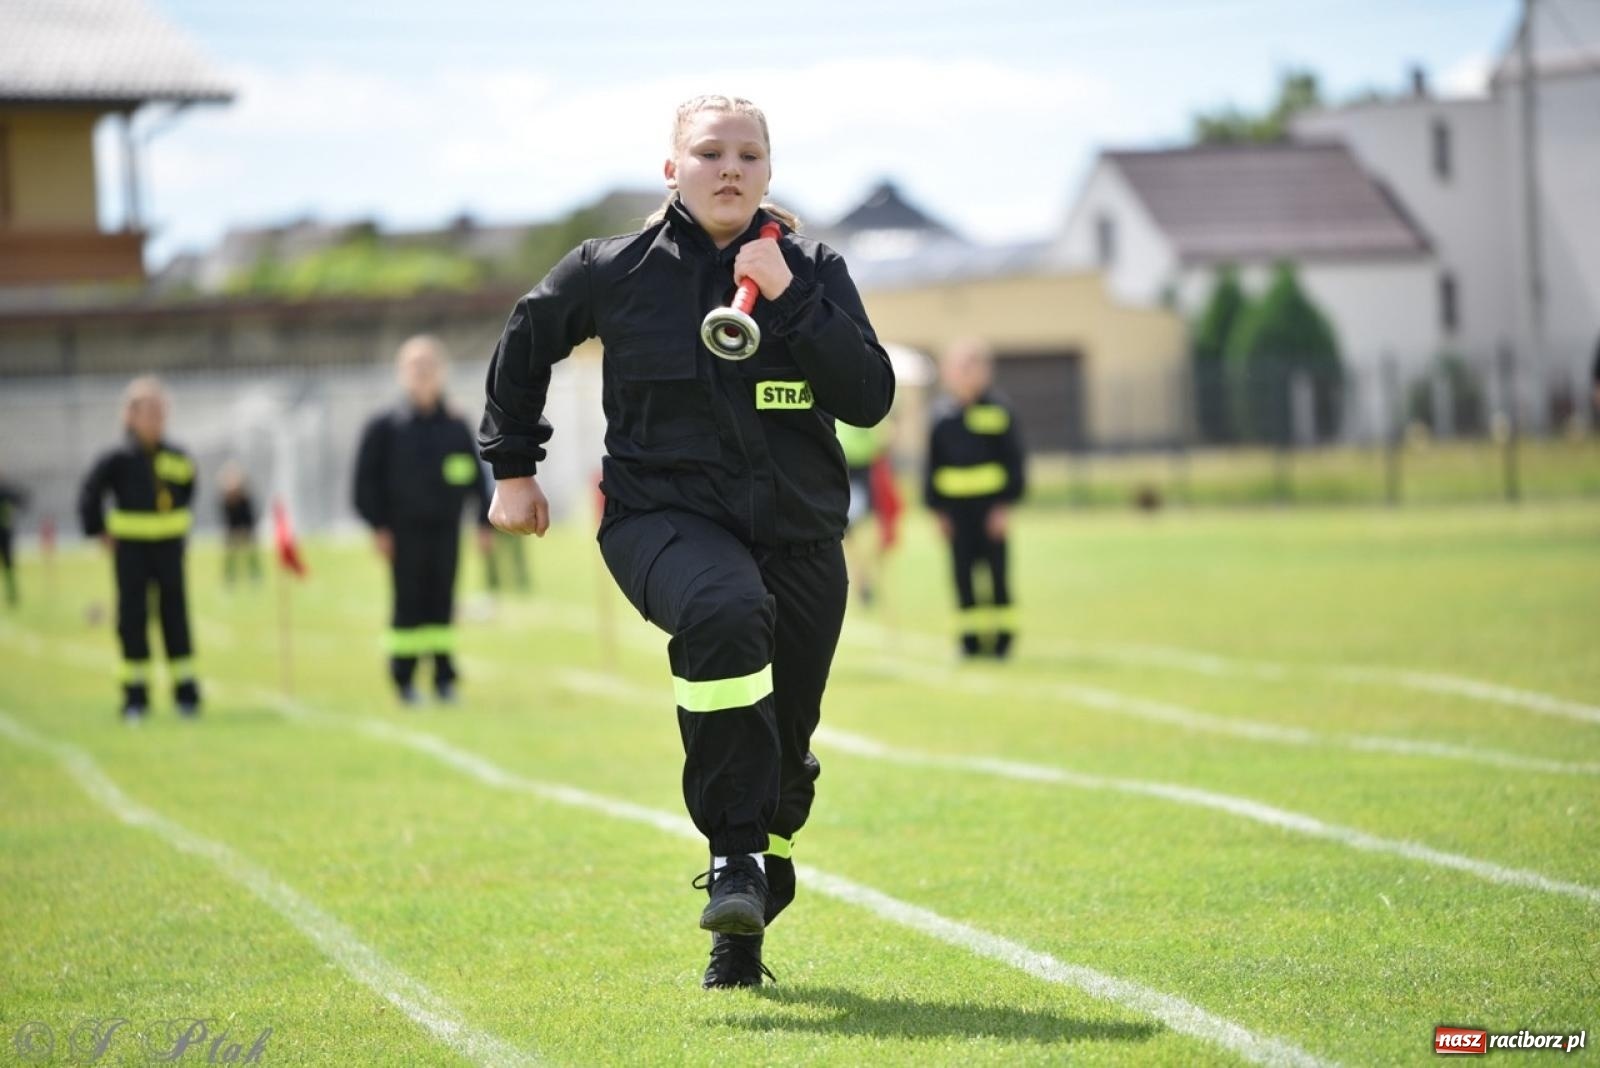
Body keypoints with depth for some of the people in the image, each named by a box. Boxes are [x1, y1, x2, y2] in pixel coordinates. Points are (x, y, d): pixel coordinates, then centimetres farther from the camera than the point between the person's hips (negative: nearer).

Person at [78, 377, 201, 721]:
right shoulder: (119, 459, -10)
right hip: (131, 550, -2)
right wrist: (100, 532, -3)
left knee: (176, 617, 5)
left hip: (169, 549, 3)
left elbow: (186, 489, 18)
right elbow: (89, 496, -4)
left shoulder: (178, 459, 0)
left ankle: (186, 692, 11)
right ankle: (135, 696, 8)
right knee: (132, 618, 2)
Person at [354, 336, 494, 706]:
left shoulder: (456, 426, 9)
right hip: (405, 532, -3)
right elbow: (366, 478, -1)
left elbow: (477, 477, 12)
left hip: (446, 528, 3)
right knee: (409, 603, -1)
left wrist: (484, 522, 6)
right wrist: (378, 526, -7)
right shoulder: (385, 426, 0)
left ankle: (444, 678, 8)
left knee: (442, 602, 4)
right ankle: (404, 679, 6)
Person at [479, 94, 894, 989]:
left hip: (798, 536, 3)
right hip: (664, 518, -3)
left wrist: (790, 298, -18)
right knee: (727, 613, -38)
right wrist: (513, 465, 19)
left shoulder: (814, 271, 2)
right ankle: (734, 856, -30)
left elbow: (871, 398, -10)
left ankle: (741, 935, 35)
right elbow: (528, 339, 17)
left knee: (784, 754, 8)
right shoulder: (617, 270, -1)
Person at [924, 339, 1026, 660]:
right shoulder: (943, 418, 6)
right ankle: (971, 635, 10)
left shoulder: (999, 410, -2)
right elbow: (933, 465, 10)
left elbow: (1013, 459, -2)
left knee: (997, 570, 1)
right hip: (956, 506, 3)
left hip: (990, 506, -3)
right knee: (962, 571, 4)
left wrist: (1005, 504, -7)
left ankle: (1002, 633, 10)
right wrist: (938, 509, 5)